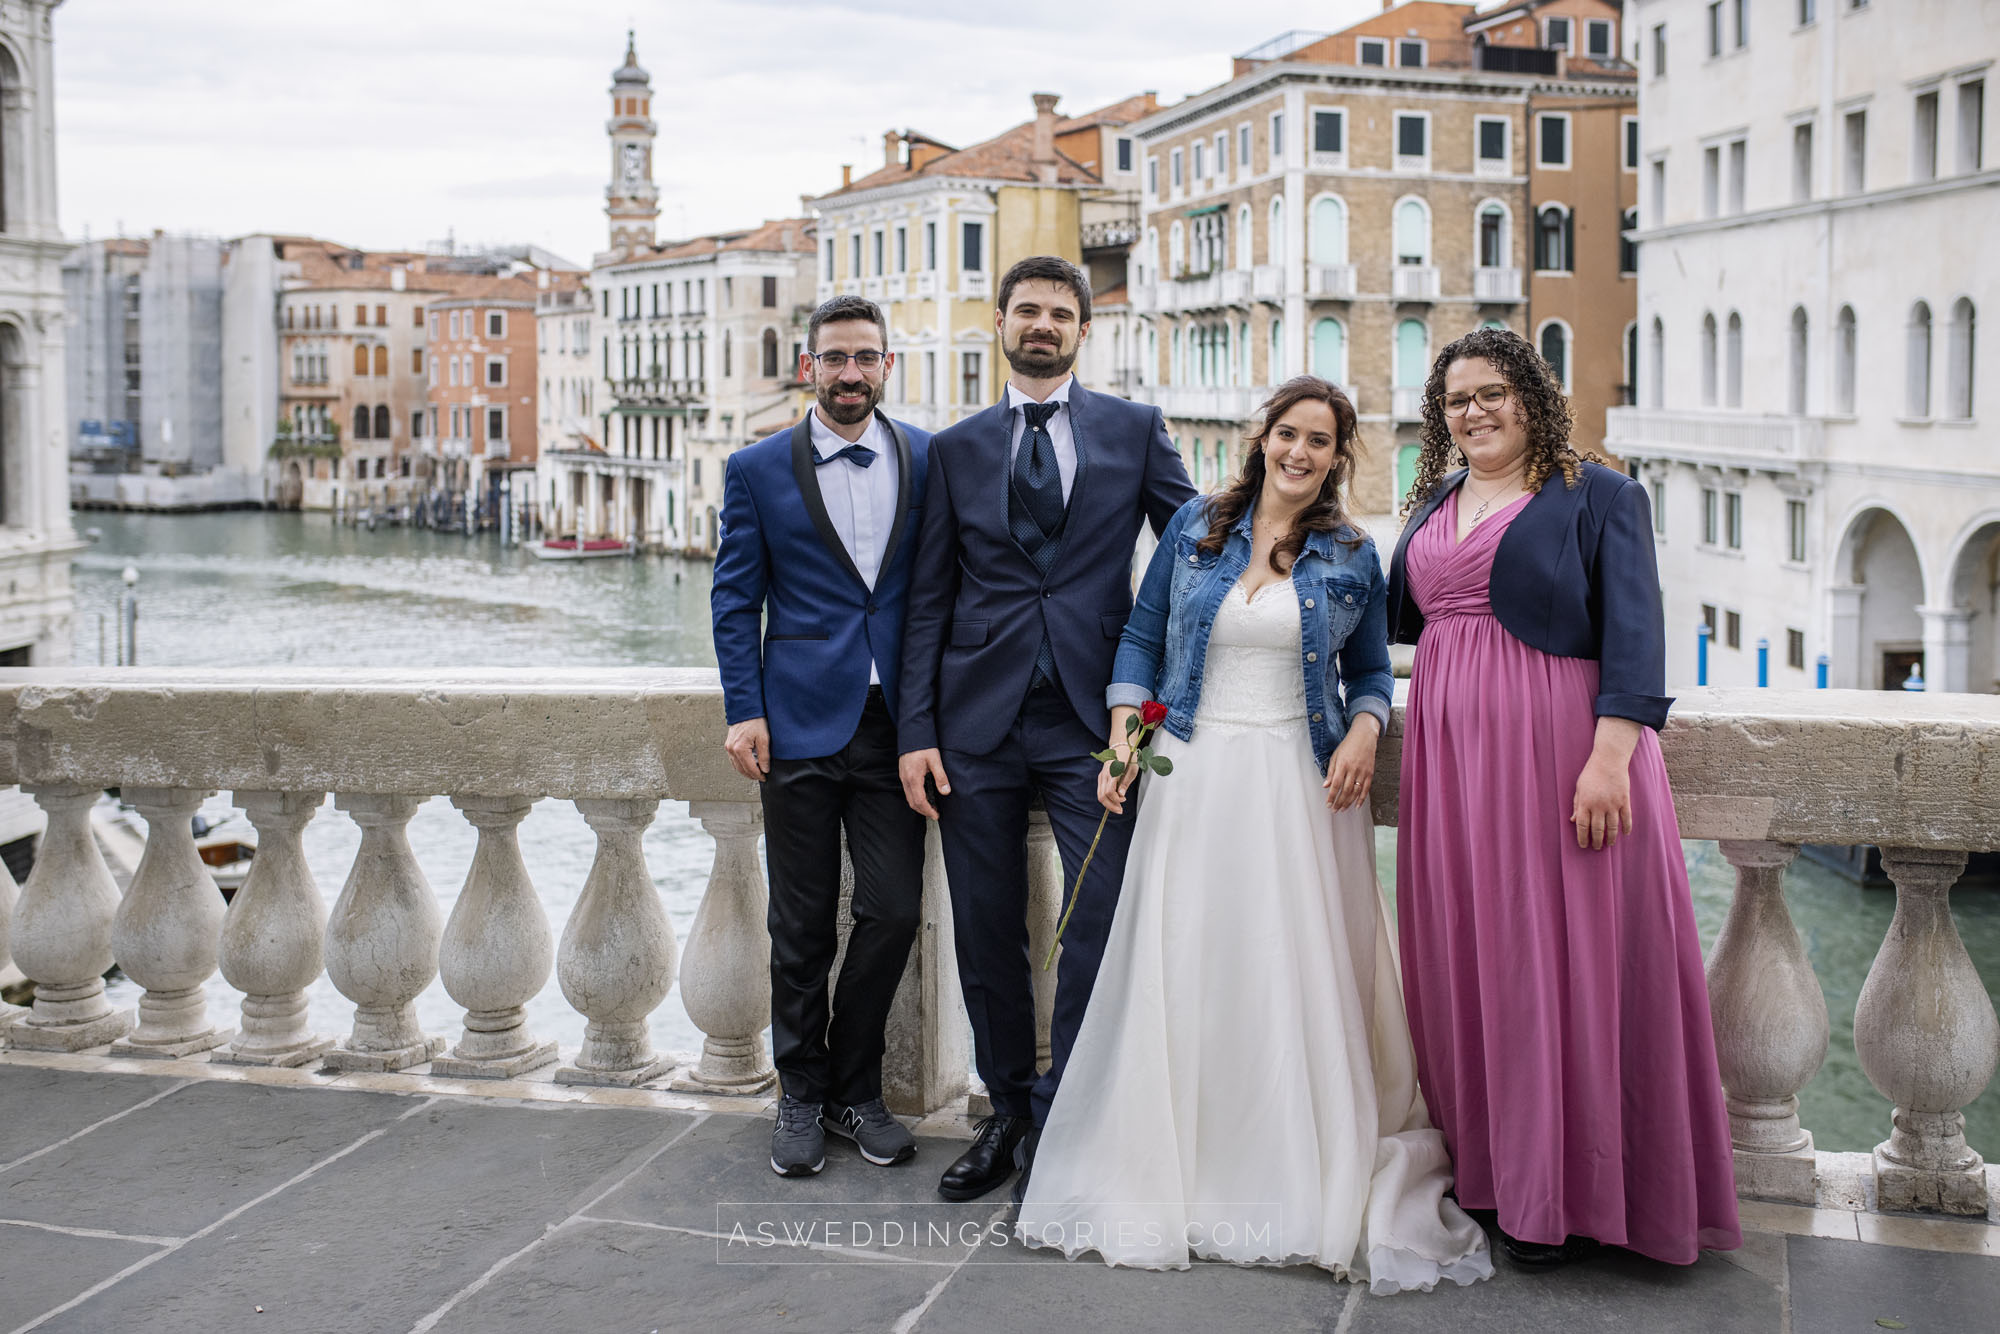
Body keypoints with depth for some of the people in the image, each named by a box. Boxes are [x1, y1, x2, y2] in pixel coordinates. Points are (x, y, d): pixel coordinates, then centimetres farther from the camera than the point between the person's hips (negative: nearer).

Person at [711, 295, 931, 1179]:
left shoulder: (927, 458, 6)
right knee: (803, 926, 6)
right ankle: (801, 1096, 22)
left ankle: (855, 1089, 20)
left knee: (894, 911, 0)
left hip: (894, 720, 1)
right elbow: (735, 600, 4)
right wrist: (743, 711, -5)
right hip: (800, 724, -1)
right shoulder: (758, 469, 3)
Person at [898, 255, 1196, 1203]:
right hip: (979, 721, 2)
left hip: (1091, 718, -1)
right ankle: (1008, 1111, 24)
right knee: (986, 936, 7)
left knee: (1103, 923, -7)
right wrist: (916, 730, 1)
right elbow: (929, 600, 9)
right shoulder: (957, 448, 11)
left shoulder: (1134, 430, 7)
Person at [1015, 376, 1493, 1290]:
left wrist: (1363, 733, -8)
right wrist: (1123, 732, -2)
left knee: (1299, 972, 0)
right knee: (1183, 971, 2)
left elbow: (1371, 671, 12)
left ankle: (1313, 1185, 11)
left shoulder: (1352, 558, 6)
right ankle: (1169, 1175, 14)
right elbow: (1142, 636, 9)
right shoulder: (1196, 527, 6)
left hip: (1301, 787, 0)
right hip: (1194, 775, 1)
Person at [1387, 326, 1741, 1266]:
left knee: (1562, 951, -2)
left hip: (1558, 752, -5)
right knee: (1468, 955, 6)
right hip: (1451, 756, 6)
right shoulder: (1434, 505, 17)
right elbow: (1396, 613, 25)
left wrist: (1610, 755, -20)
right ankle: (1488, 1162, 15)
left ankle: (1561, 1191, 7)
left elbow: (1634, 630, -10)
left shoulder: (1596, 497, -1)